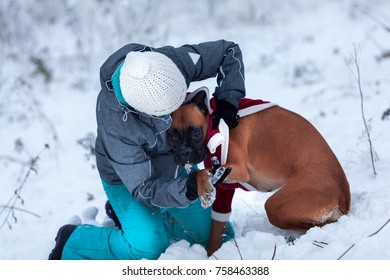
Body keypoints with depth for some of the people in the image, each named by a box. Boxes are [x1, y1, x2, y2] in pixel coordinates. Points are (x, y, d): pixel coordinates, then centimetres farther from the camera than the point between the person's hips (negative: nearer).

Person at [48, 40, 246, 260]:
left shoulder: (171, 61, -33)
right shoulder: (115, 125, -41)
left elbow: (229, 51, -16)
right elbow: (143, 189, -33)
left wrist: (227, 99, -32)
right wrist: (186, 190, -51)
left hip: (177, 166, 5)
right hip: (128, 179, -5)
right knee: (149, 245, -27)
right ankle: (71, 243, 0)